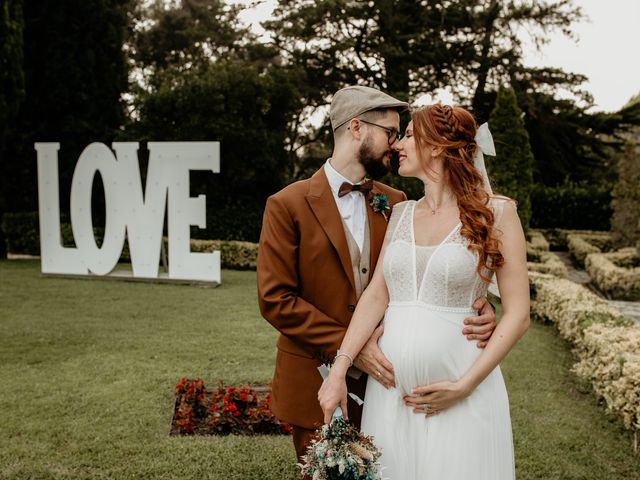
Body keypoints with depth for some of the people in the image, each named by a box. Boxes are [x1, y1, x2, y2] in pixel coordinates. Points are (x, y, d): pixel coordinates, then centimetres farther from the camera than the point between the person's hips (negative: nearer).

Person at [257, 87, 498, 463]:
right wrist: (347, 346, -18)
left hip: (381, 378, 4)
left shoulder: (395, 204, 4)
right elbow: (275, 299, -13)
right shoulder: (289, 205, -9)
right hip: (318, 385, -4)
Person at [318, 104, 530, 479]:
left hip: (459, 393, -4)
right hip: (389, 389, 4)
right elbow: (376, 295, 4)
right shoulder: (401, 213, 10)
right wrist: (339, 370, -6)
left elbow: (517, 315, -7)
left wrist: (464, 386, -13)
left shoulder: (496, 212, -4)